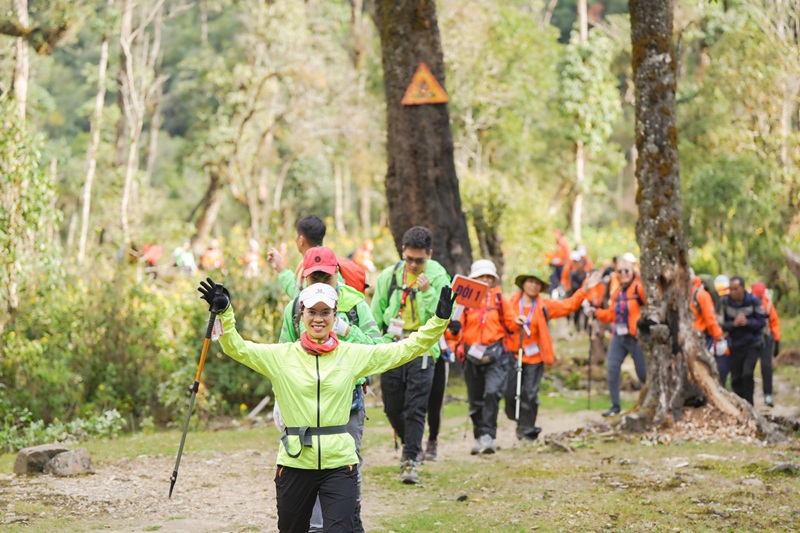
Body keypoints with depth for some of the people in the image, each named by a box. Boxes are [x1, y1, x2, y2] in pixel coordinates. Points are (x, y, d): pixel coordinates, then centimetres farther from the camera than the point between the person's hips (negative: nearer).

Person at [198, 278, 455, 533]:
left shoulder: (353, 355, 2)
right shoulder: (282, 356, 1)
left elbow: (406, 349, 2)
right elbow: (236, 347, -5)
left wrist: (439, 320, -7)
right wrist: (224, 312, -20)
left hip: (339, 462, -1)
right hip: (295, 463, 1)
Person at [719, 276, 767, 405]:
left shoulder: (753, 301, -11)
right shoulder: (725, 302, -8)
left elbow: (762, 322, -8)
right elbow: (722, 325, -5)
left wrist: (748, 322, -25)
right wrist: (733, 324, -25)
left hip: (753, 345, -2)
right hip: (735, 346, 2)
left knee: (747, 374, -17)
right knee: (736, 379, 4)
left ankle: (749, 405, -4)